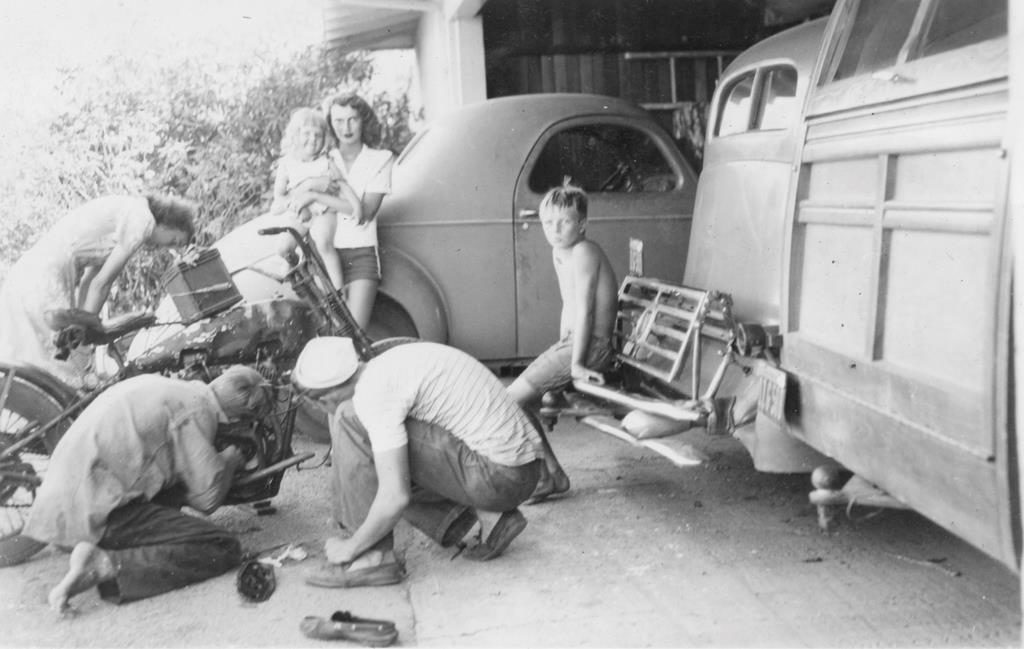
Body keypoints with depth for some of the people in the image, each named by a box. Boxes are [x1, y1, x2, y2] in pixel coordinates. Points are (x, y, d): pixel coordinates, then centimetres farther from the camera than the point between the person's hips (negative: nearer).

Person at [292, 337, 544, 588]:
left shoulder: (374, 393, -16)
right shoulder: (391, 363, 14)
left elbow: (396, 498, -18)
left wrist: (350, 547, -3)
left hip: (498, 476, -10)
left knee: (351, 420, -9)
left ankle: (374, 558, -4)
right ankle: (488, 517, 9)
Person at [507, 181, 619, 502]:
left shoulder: (583, 252, -16)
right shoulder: (559, 253, 12)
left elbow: (584, 309, -21)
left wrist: (576, 362, -22)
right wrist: (562, 345, 15)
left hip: (591, 345, -10)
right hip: (572, 341, 10)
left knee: (513, 399, -12)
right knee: (520, 399, 10)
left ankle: (551, 476, -1)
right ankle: (549, 473, 16)